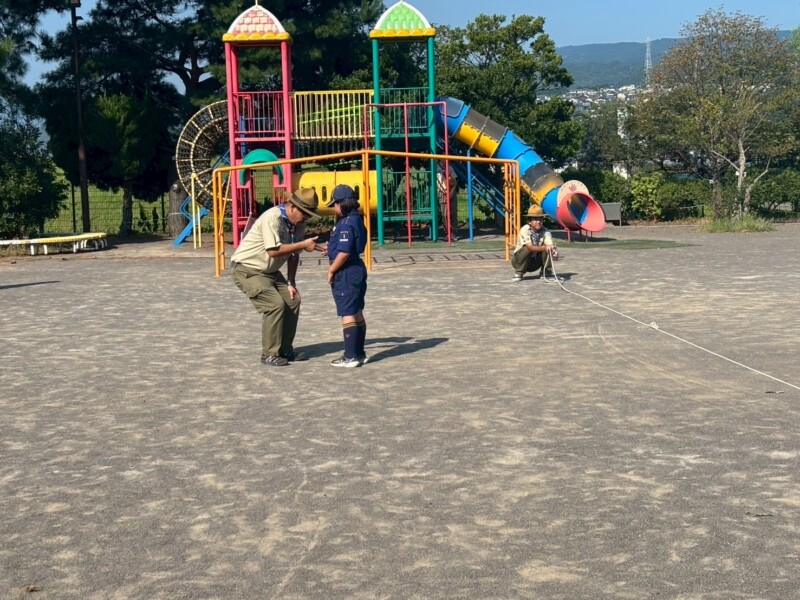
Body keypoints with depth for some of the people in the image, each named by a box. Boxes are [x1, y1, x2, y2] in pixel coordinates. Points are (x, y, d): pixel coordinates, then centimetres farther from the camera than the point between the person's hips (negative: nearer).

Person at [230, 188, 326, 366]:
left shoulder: (298, 224, 1)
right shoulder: (272, 218, -24)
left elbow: (293, 255, 8)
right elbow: (273, 251, -32)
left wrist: (291, 283, 3)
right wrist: (303, 245, -28)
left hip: (270, 271, 9)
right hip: (247, 269, -9)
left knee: (292, 300, 0)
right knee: (275, 304, -20)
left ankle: (285, 350, 12)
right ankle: (269, 355, -10)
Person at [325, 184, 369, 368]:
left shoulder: (346, 224, -19)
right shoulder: (357, 220, 10)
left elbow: (344, 252, -25)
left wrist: (331, 270, -14)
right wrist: (331, 249, 18)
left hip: (346, 274, -10)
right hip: (357, 269, 10)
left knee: (347, 315, -5)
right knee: (357, 313, 15)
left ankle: (350, 357, -2)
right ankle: (359, 353, 23)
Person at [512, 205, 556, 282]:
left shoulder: (545, 232, -15)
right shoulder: (525, 230, -24)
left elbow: (550, 245, -28)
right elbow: (530, 247, -36)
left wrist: (552, 248, -53)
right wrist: (544, 247, -51)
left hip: (535, 263, 3)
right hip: (519, 260, -3)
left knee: (548, 249, -21)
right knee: (527, 249, -34)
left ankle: (547, 272, -4)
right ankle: (518, 273, -16)